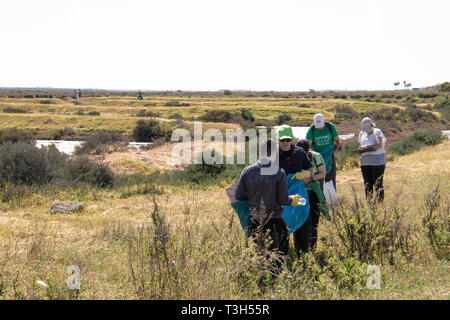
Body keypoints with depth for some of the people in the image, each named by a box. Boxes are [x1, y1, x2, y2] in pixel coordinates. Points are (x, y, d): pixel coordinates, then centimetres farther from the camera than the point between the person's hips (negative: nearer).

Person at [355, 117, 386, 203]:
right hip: (365, 162, 4)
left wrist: (366, 148, -21)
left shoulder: (377, 132, -4)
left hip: (378, 161, -4)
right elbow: (359, 148, 11)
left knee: (378, 183, -8)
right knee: (367, 184, 0)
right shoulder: (361, 134, 11)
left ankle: (379, 202, -9)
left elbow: (379, 145, -19)